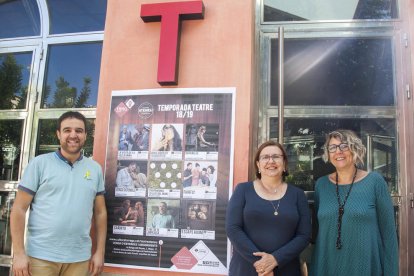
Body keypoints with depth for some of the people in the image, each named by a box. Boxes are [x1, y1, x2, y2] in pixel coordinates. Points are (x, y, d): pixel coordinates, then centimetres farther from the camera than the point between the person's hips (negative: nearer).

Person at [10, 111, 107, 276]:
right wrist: (19, 253, -8)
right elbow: (19, 209, -3)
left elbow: (100, 212, 9)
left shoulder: (95, 168, 6)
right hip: (41, 256, -2)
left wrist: (100, 252, 6)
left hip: (80, 258, 3)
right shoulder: (39, 163, -2)